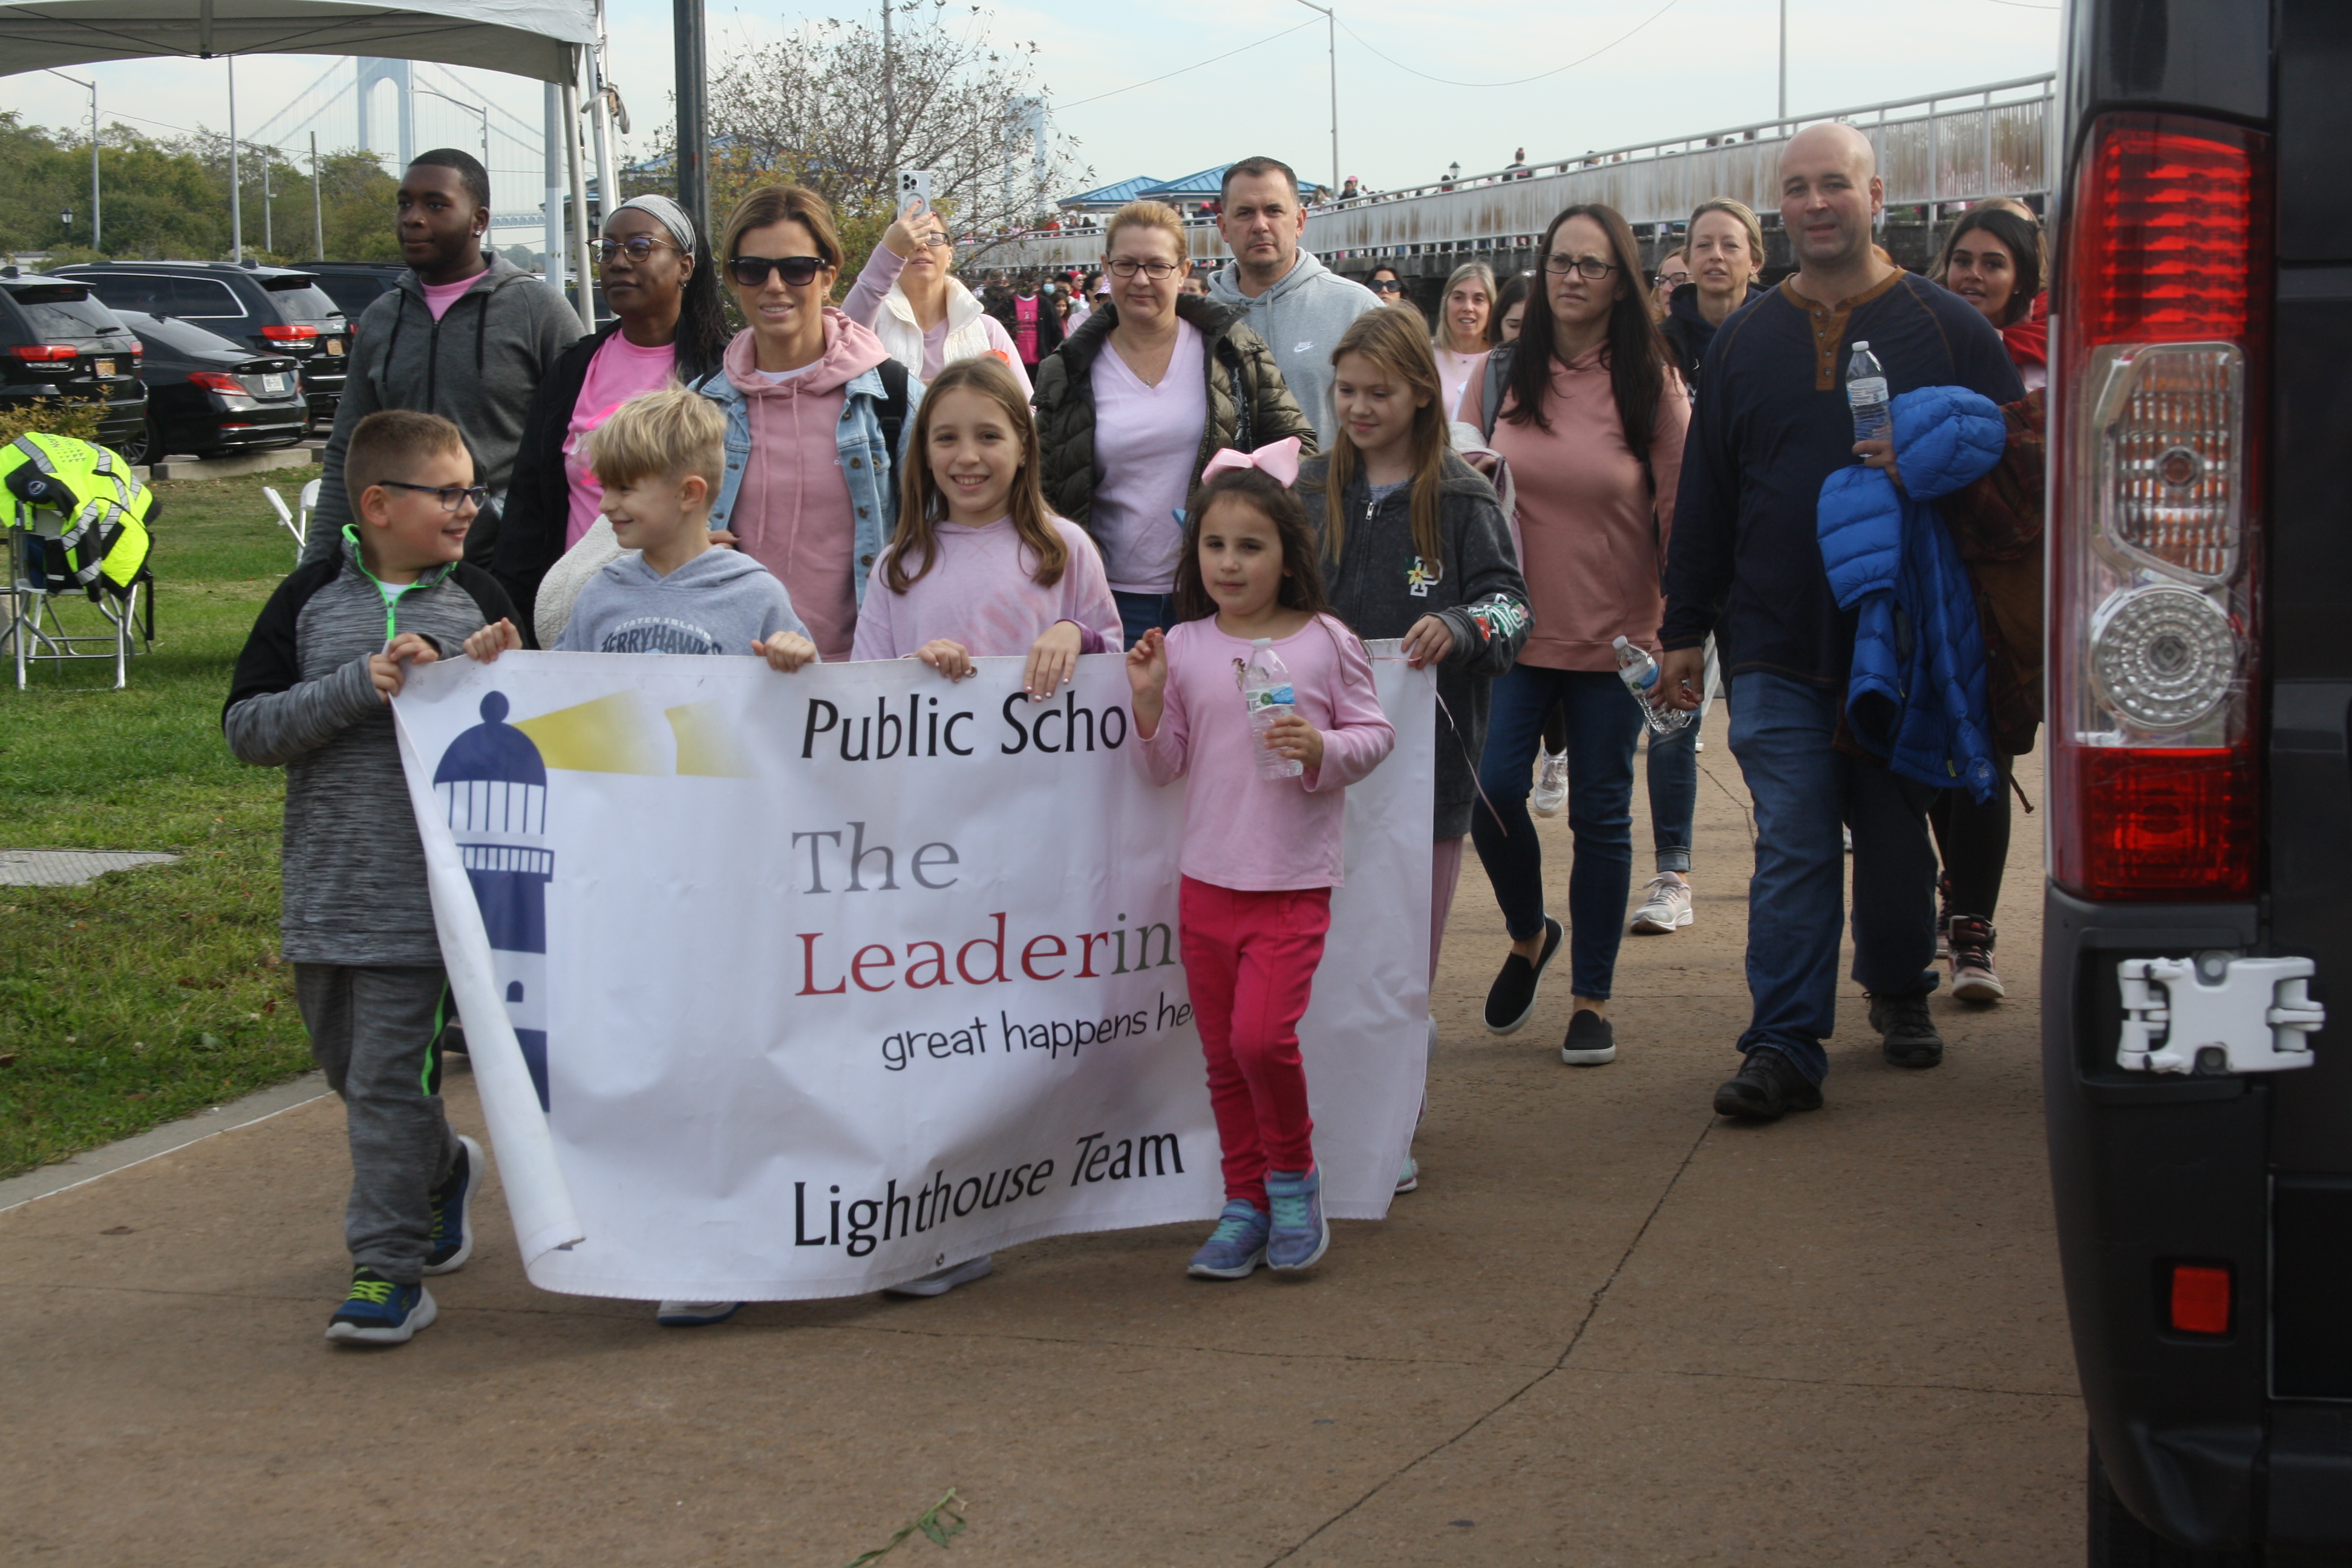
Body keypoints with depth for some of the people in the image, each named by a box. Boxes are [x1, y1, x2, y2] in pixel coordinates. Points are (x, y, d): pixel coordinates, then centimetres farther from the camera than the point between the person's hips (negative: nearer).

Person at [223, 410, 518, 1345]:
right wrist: (359, 686, -15)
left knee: (391, 1076, -6)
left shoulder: (480, 600, 2)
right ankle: (442, 1168, 43)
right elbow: (246, 729, -4)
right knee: (347, 1064, 17)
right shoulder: (311, 599, 1)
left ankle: (392, 1270, 1)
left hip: (426, 890, -3)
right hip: (324, 888, 3)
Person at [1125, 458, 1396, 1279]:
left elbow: (1374, 733, 3)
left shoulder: (1326, 643, -1)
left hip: (1294, 882, -3)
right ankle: (1246, 1203, 23)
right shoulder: (1183, 648, 4)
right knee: (1223, 1052, 8)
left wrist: (1321, 750, -15)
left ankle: (1293, 1177, 9)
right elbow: (1164, 765, 7)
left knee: (1262, 1035, -16)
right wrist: (1148, 701, -9)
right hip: (1206, 879, 3)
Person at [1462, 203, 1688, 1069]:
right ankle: (1528, 935, 21)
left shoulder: (1650, 381, -2)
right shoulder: (1501, 374, 3)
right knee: (1493, 788, -9)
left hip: (1612, 636, -1)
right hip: (1513, 629, 2)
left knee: (1601, 815, 4)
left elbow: (1680, 508, -1)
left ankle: (1592, 998, 17)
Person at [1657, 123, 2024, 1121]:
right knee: (1791, 848, -4)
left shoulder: (1948, 330, 1)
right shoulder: (1743, 343, 9)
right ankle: (1786, 1046, -3)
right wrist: (1686, 628, 9)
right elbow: (1703, 497, 11)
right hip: (1776, 652, 1)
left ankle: (1899, 993, 34)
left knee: (1895, 837, 13)